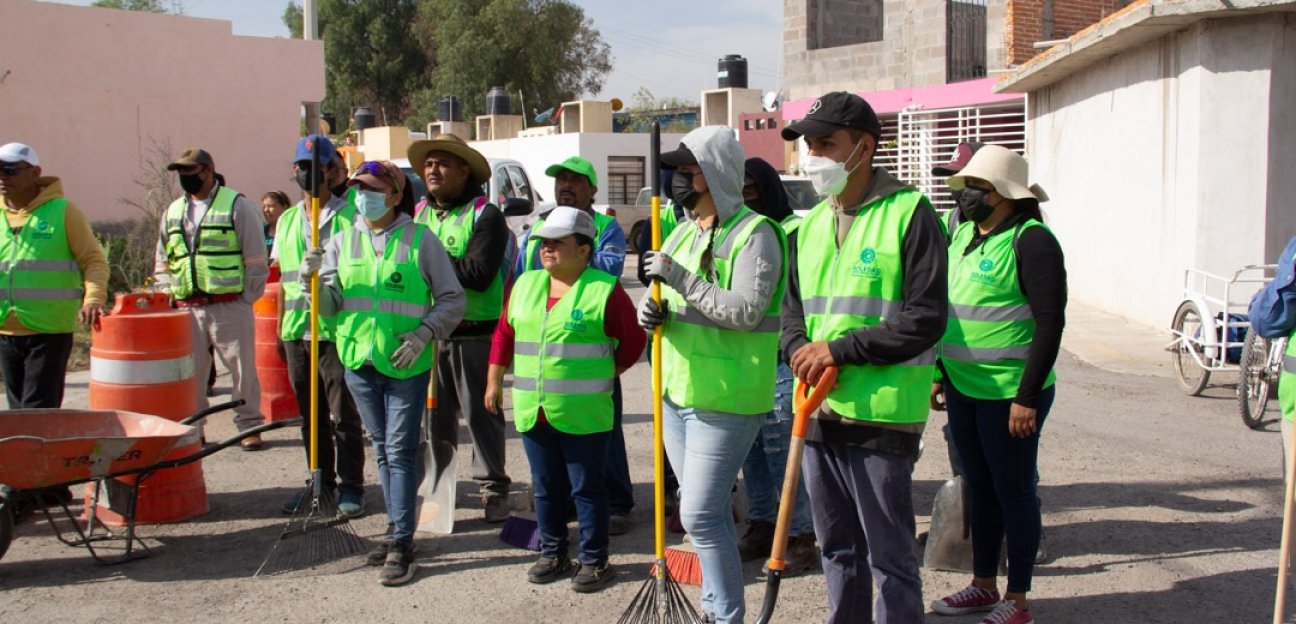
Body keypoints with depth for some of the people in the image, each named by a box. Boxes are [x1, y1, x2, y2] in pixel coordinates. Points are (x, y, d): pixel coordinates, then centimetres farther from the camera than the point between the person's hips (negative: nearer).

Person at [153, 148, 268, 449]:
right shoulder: (173, 212, 15)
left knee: (242, 368, 2)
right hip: (187, 309, 5)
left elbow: (256, 260, -4)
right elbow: (162, 262, 22)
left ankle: (249, 425, 14)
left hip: (230, 306, -5)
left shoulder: (237, 206, -3)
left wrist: (246, 299, -8)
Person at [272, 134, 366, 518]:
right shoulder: (287, 220, 16)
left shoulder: (349, 216, -3)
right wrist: (280, 328, 17)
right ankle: (320, 483, 23)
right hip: (297, 329, 6)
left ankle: (350, 487, 8)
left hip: (336, 328, -6)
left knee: (343, 414, 0)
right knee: (310, 414, 12)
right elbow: (283, 278, 20)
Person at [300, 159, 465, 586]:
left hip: (406, 364, -5)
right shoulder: (342, 242, 8)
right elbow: (330, 305, 7)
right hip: (358, 360, 5)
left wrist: (424, 333, -15)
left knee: (401, 451, -4)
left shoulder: (420, 240, -5)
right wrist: (314, 280, -12)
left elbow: (452, 300, -2)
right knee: (382, 449, 14)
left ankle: (402, 546, 0)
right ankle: (398, 532, 25)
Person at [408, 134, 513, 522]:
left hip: (474, 333, -6)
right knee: (435, 412, 14)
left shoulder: (485, 215, -6)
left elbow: (478, 274, -18)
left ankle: (493, 488, 12)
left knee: (480, 412, 1)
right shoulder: (419, 214, 14)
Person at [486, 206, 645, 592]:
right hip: (532, 411, 6)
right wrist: (494, 382, 15)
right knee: (546, 488, 15)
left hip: (584, 414, -5)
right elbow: (504, 334, 16)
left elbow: (633, 341, -2)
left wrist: (603, 376, 2)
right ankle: (553, 555, 28)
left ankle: (595, 561, 16)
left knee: (587, 489, 4)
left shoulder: (605, 290, -8)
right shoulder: (526, 285, 9)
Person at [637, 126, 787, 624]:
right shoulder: (683, 232, 13)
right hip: (677, 391, 8)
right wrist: (650, 310, -6)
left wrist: (680, 278, -23)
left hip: (725, 399, -8)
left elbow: (745, 311, -23)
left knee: (701, 515, -10)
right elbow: (662, 295, 17)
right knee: (708, 510, 17)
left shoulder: (753, 234, -13)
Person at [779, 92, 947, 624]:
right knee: (837, 548, 18)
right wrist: (800, 350, -3)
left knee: (890, 555, 3)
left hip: (881, 415, -7)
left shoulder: (909, 213, -9)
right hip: (818, 410, 7)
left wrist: (839, 349, -15)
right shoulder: (811, 224, 13)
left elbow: (925, 320, -14)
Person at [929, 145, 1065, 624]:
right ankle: (983, 585, 30)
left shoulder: (1031, 241, -14)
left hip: (1009, 393, -8)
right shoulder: (963, 235, 11)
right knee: (979, 489, 17)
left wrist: (1028, 397, -21)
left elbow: (1050, 323, -18)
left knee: (1013, 491, 3)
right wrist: (942, 374, 17)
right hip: (963, 387, 8)